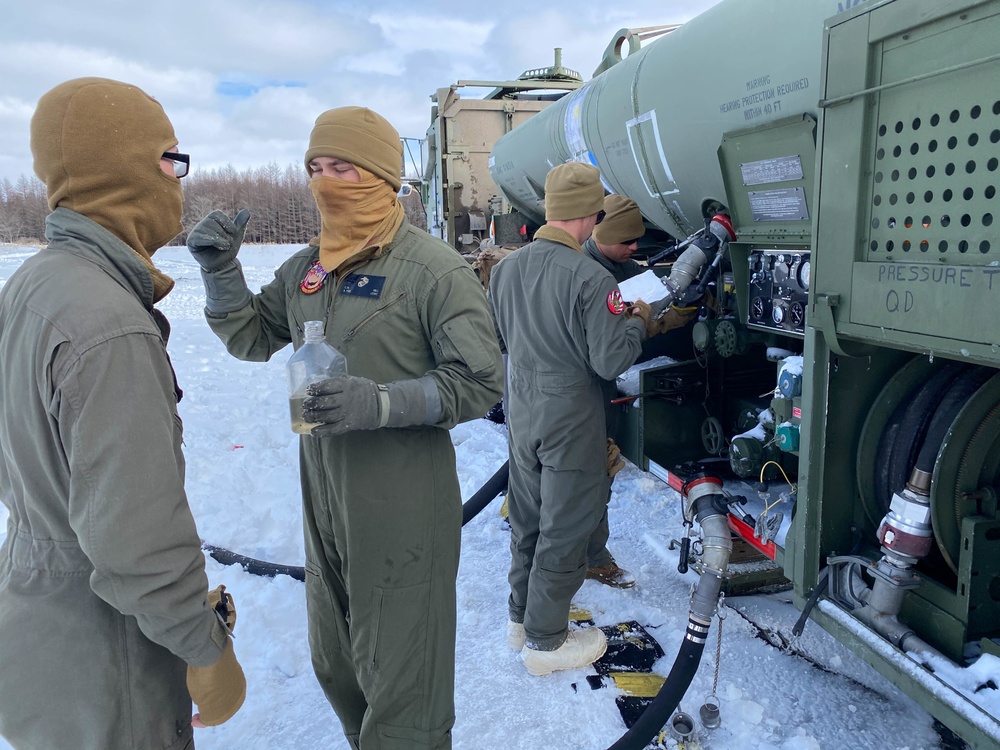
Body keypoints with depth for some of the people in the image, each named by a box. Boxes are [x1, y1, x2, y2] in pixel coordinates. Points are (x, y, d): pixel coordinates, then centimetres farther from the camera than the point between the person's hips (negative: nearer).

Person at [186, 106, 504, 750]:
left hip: (403, 505, -7)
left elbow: (481, 382, -15)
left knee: (400, 679, 7)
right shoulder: (306, 269, 8)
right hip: (323, 496, 7)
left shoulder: (435, 270, -13)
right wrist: (221, 270, 2)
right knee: (336, 665, 24)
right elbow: (252, 339, 18)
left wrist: (382, 403, -26)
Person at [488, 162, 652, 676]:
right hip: (570, 420, -6)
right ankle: (546, 641, 22)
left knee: (527, 519, 20)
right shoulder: (590, 279, -22)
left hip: (521, 411, 7)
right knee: (564, 529, 8)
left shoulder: (505, 268, -1)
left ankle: (520, 618, 37)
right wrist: (638, 321, -2)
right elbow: (611, 361, -19)